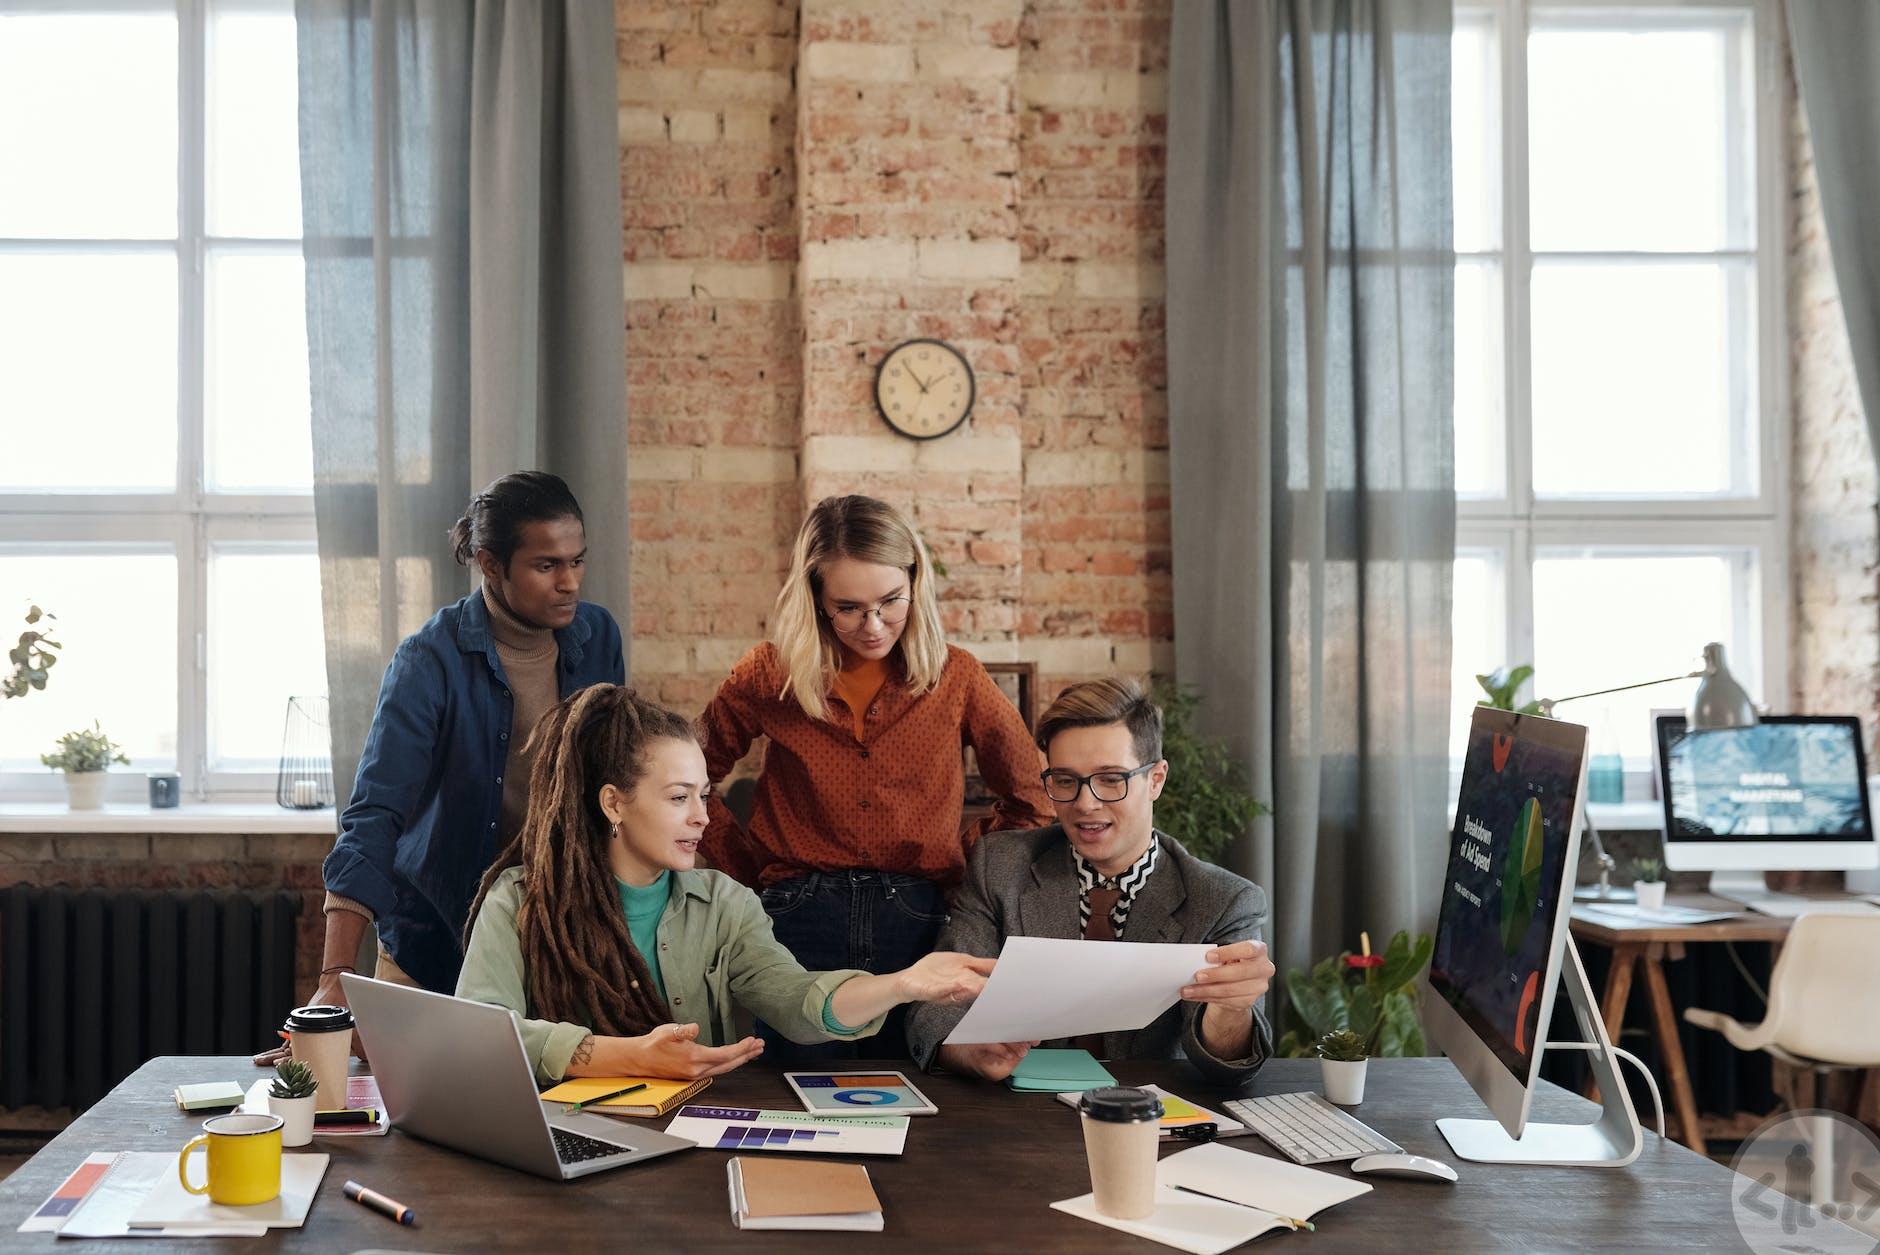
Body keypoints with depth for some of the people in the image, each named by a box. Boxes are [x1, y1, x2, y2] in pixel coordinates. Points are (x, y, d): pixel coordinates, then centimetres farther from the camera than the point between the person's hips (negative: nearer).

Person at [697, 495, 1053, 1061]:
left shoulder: (956, 677, 3)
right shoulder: (771, 675, 2)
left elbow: (1032, 799, 11)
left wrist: (961, 863, 3)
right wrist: (754, 868, 5)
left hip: (919, 925, 1)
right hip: (802, 924, 0)